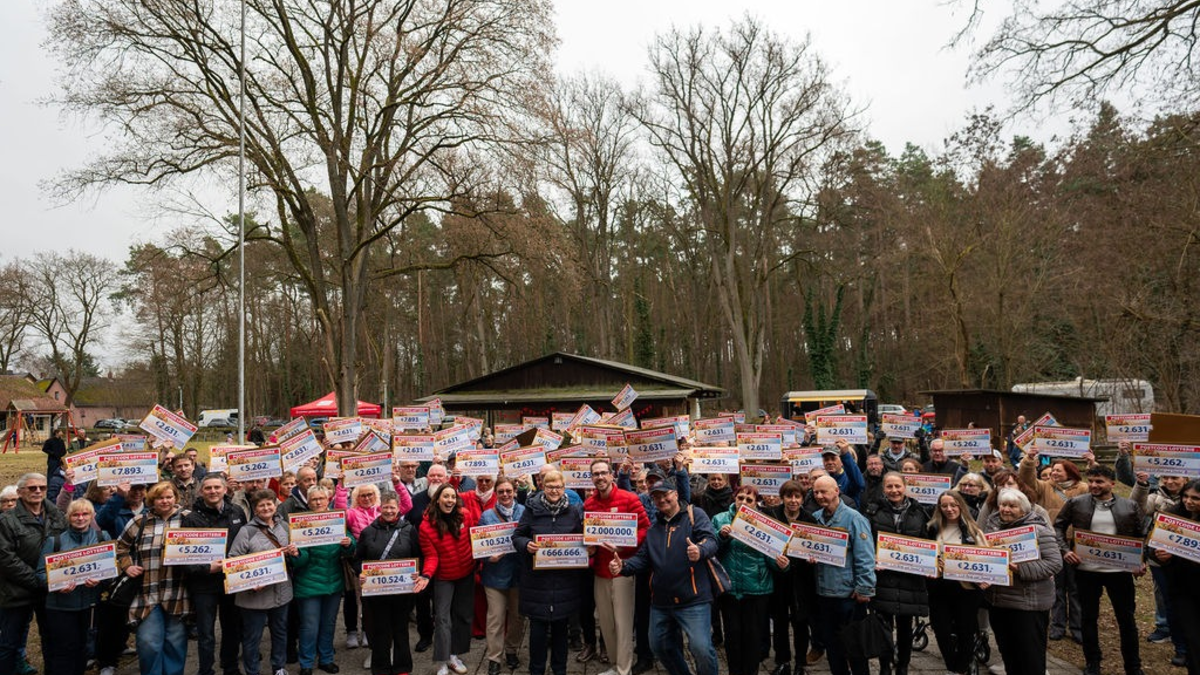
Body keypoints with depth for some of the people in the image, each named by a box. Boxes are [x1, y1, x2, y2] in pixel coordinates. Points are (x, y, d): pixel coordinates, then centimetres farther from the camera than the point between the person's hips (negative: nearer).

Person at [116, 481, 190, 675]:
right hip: (148, 593, 1)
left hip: (177, 594, 0)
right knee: (149, 642, -2)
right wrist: (126, 565, 5)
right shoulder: (140, 522, 6)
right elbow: (121, 546, 18)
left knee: (175, 642, 8)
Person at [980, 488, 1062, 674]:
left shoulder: (1038, 529, -11)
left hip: (1028, 604, -5)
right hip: (996, 602, 6)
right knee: (1008, 654, 17)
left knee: (1031, 659, 3)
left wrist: (1022, 570, -24)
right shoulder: (992, 525, 5)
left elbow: (1055, 563, -15)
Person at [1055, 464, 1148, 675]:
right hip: (1086, 569, 0)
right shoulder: (1075, 503, -2)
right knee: (1088, 617, 11)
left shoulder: (1130, 506, 0)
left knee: (1127, 618, 10)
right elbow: (1058, 527, 5)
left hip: (1120, 570, 0)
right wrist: (1065, 550, -9)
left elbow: (1143, 535, 6)